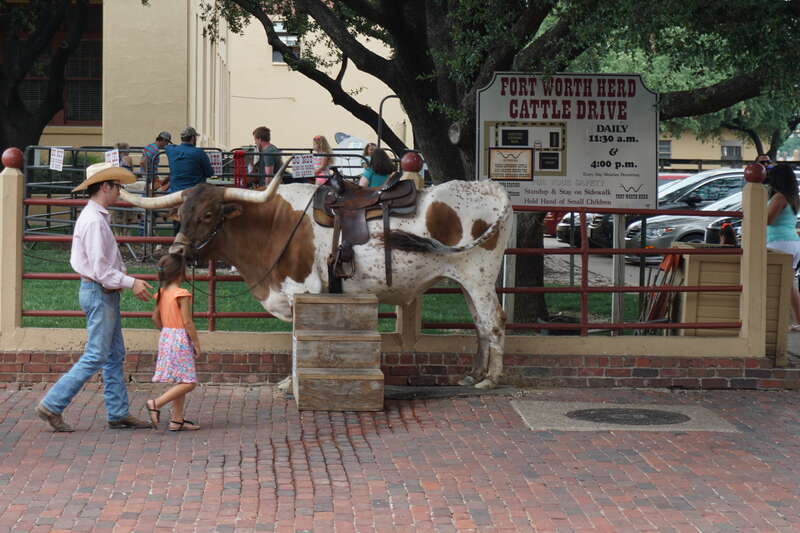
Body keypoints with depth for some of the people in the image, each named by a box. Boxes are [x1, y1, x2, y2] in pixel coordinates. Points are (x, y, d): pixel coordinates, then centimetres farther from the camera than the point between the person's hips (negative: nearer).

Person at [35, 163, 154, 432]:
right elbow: (101, 268, -22)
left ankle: (118, 413, 16)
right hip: (98, 292, -11)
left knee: (115, 356, 12)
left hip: (106, 292, 11)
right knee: (96, 357, -6)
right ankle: (52, 405, -1)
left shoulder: (96, 216, 14)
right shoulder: (94, 220, -18)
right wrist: (131, 283, -18)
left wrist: (127, 280, 11)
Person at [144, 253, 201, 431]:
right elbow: (187, 322, -16)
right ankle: (156, 404, -13)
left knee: (180, 382, 14)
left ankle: (177, 420, 14)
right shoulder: (182, 294, -16)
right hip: (180, 339, -9)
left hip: (166, 337, 9)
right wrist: (196, 343, -8)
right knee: (188, 382, -5)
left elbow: (155, 318, 13)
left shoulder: (161, 293, 6)